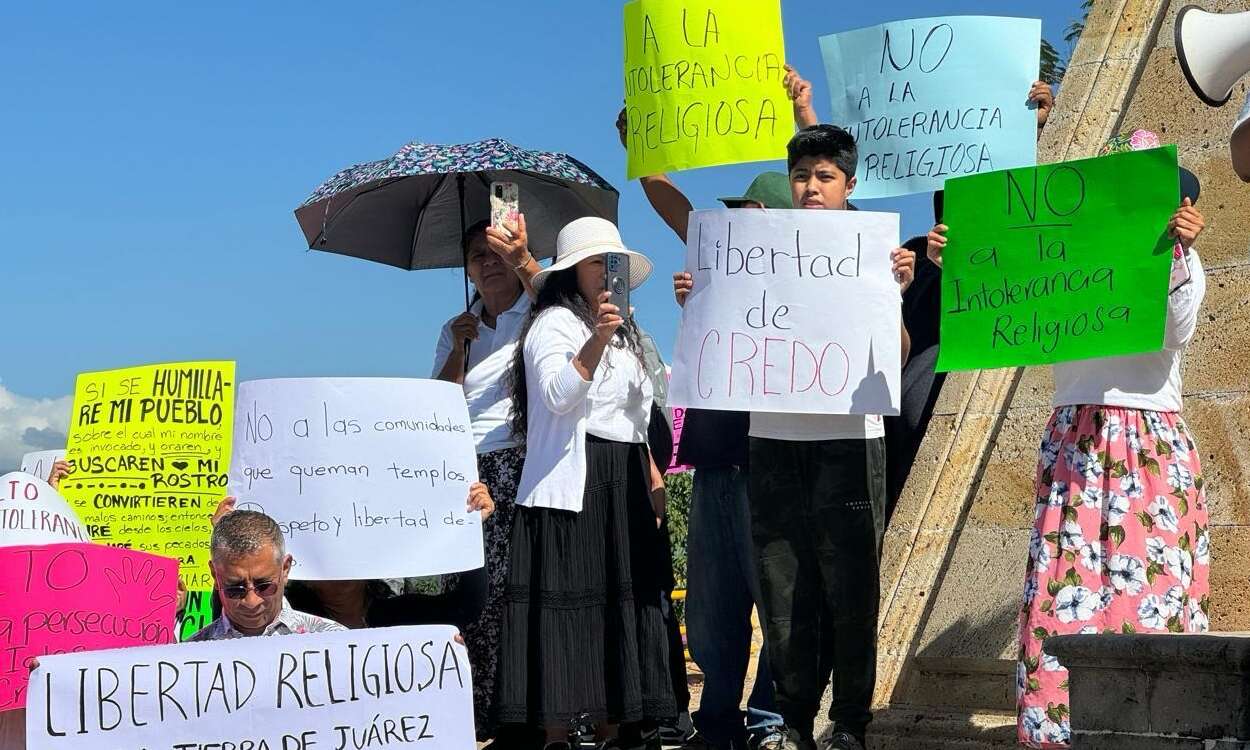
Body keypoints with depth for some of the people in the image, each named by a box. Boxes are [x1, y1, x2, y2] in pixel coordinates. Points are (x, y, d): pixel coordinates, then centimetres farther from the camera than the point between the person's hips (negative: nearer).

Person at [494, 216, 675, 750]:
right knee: (569, 603, -9)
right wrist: (596, 341, -31)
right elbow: (558, 397, -21)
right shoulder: (554, 323, -5)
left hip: (623, 485, 8)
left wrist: (652, 473, 18)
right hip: (573, 483, -8)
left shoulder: (624, 332, 22)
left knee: (618, 603, 7)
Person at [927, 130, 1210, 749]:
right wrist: (949, 263, -2)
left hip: (1153, 442, -1)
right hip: (1074, 439, 1)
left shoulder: (1180, 263, 11)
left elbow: (1176, 335, -6)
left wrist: (1181, 254, -15)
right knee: (1065, 588, -7)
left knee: (1152, 588, -7)